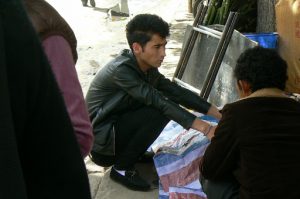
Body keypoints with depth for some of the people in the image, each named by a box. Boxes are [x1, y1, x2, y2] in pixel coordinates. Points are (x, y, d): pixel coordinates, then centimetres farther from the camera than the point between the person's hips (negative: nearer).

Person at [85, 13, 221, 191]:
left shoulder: (147, 68, 1)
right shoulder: (121, 70, -26)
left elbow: (176, 92, 0)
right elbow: (156, 100, -32)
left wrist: (216, 112, -8)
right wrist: (201, 126, -36)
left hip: (118, 125, 8)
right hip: (99, 135, -8)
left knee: (167, 106, -2)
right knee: (160, 111, -24)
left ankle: (130, 152, 9)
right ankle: (122, 168, -9)